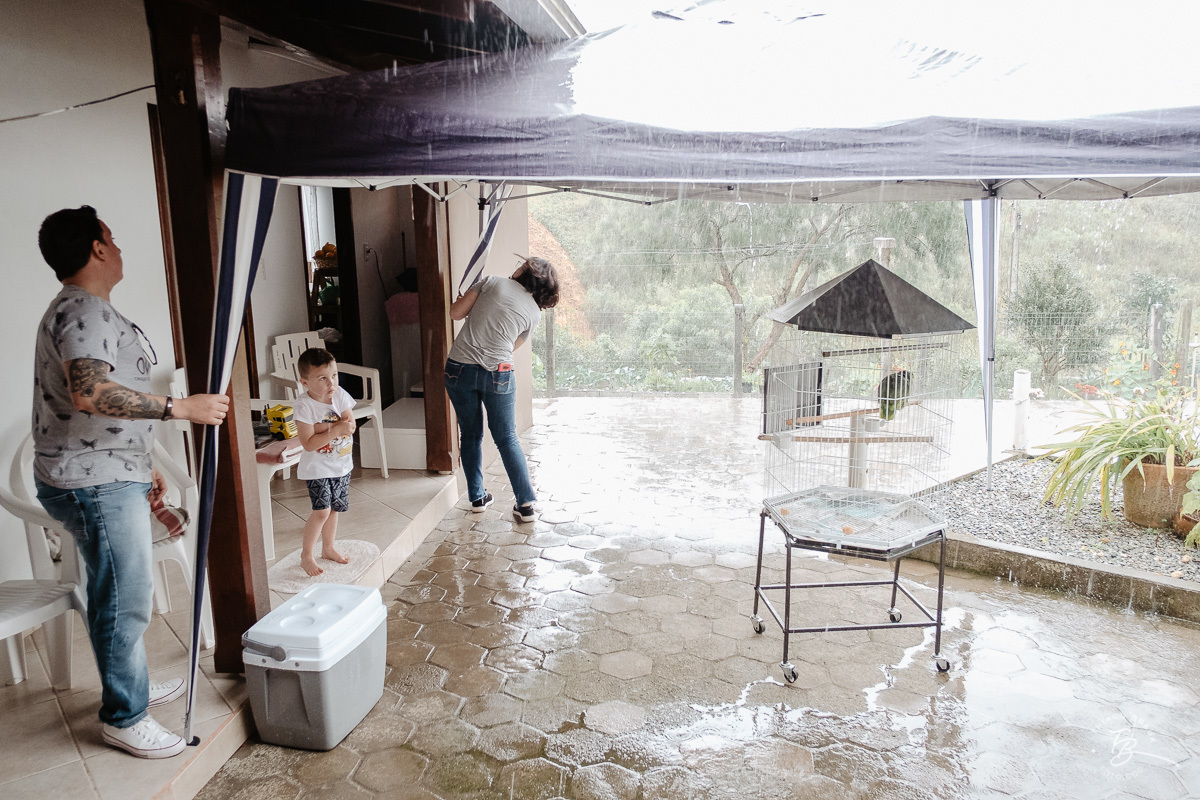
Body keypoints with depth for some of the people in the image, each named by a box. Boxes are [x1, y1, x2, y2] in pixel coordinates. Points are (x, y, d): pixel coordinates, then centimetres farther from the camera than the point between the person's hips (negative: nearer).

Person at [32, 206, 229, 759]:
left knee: (117, 593, 21)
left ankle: (131, 686, 37)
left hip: (109, 477, 11)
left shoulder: (82, 309, 18)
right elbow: (90, 394, -34)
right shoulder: (84, 310, -17)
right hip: (94, 485, -11)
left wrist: (141, 466, 25)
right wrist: (181, 408, -32)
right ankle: (124, 718, 13)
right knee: (125, 599, -1)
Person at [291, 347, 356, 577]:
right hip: (317, 469, -5)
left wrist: (324, 426, -23)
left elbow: (350, 426, -11)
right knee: (322, 511, -13)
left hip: (342, 465, 6)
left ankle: (328, 549, 35)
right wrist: (335, 430, -29)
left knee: (334, 509, 16)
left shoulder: (340, 395, -5)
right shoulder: (303, 406, -20)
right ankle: (306, 555, 5)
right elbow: (309, 444, -24)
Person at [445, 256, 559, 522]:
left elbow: (456, 313, 0)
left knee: (470, 435, 15)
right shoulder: (534, 312, 5)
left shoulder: (492, 281, 1)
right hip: (497, 373, 0)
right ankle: (526, 504, 10)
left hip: (459, 368, 0)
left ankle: (477, 498, 25)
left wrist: (464, 299, 21)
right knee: (507, 438, 11)